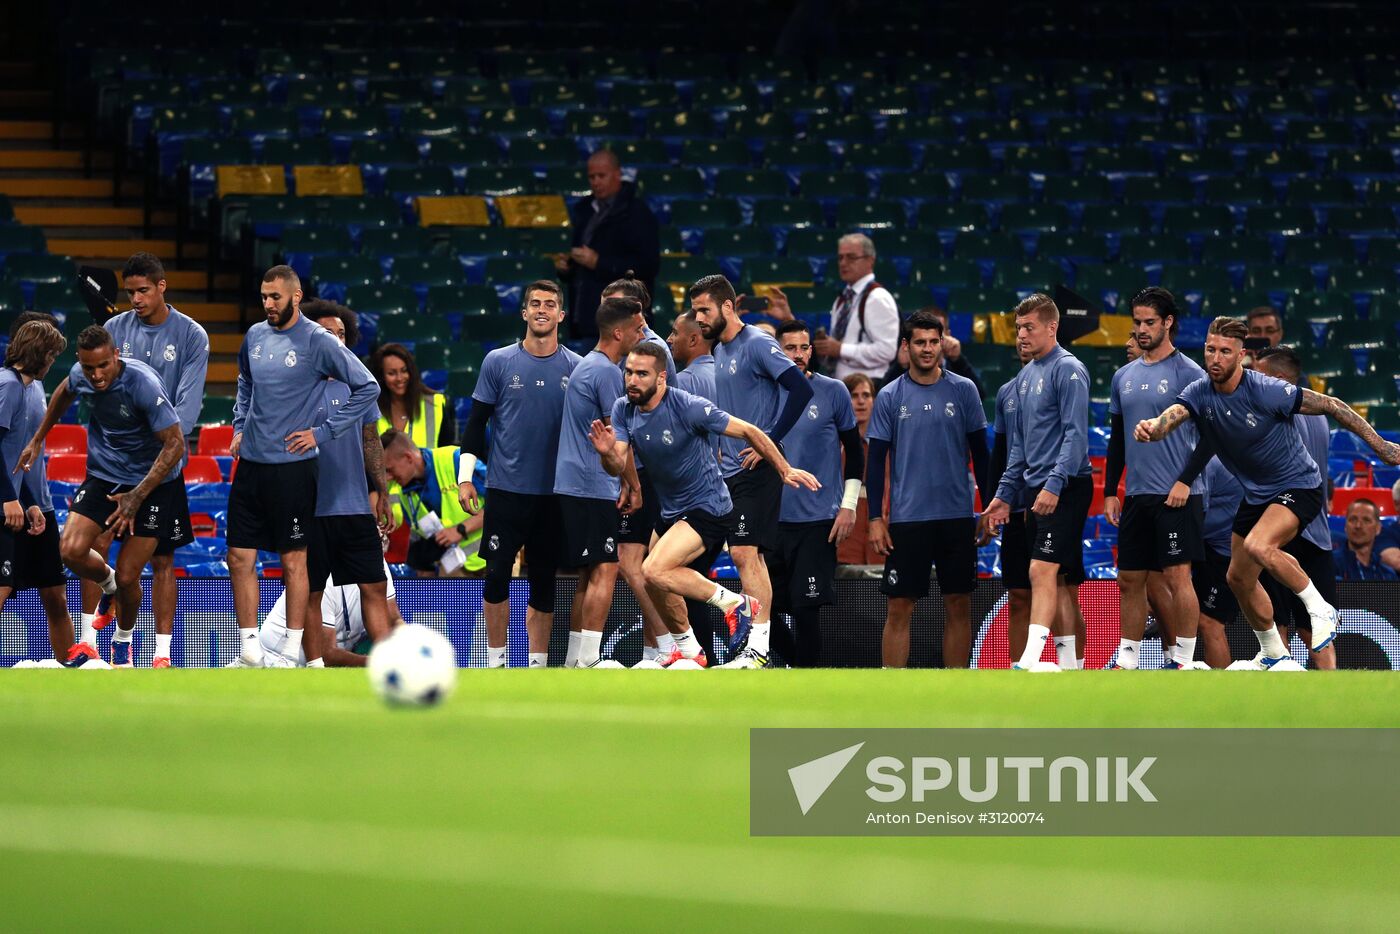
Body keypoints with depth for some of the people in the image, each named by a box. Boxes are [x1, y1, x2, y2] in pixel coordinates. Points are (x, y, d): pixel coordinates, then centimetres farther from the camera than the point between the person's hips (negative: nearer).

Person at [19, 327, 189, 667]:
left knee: (127, 576, -7)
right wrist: (38, 440, 21)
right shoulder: (80, 375, -10)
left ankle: (123, 642, 23)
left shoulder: (143, 384, -28)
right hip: (104, 474, 5)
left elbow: (175, 443, -25)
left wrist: (137, 496, -28)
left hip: (154, 482, -5)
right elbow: (65, 393, 17)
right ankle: (108, 582, 20)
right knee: (71, 551, -15)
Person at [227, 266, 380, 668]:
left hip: (292, 466, -6)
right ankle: (249, 646, 11)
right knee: (240, 557, 3)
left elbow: (367, 388, -8)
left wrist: (323, 432, -9)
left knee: (293, 561, 0)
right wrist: (240, 427, 15)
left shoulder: (318, 342, -9)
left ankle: (292, 650, 6)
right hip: (250, 464, 6)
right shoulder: (255, 336, 9)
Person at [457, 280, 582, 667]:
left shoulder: (576, 368, 5)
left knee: (544, 580, 5)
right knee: (497, 576, -4)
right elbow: (477, 422, 4)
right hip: (506, 488, -1)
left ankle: (538, 662, 12)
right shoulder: (498, 362, 1)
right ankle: (495, 660, 5)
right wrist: (465, 476, -2)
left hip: (555, 493, 1)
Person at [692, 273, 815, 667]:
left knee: (746, 553, -14)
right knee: (745, 556, 9)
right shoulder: (719, 351, 16)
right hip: (730, 471, 9)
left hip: (757, 469, -9)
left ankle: (758, 647, -15)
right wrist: (721, 445, 15)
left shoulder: (758, 345, -11)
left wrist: (768, 442, -19)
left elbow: (801, 390, -19)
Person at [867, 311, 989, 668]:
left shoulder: (963, 390, 4)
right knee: (899, 608, -3)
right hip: (907, 518, -1)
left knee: (958, 606, 4)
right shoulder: (890, 397, 2)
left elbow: (980, 452, 9)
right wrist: (875, 519, -3)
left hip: (957, 517, 1)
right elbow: (876, 460, 3)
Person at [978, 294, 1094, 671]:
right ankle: (1070, 667, 8)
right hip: (1036, 490, 8)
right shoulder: (1025, 377, 18)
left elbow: (1075, 434, -16)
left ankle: (1030, 660, -27)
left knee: (1043, 570, -18)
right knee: (1058, 582, 7)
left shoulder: (1068, 370, -8)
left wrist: (1054, 484, -23)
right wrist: (1005, 495, 17)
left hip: (1066, 488, -8)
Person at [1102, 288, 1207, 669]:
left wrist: (1185, 481, -16)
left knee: (1177, 576, -8)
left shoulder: (1188, 373, -4)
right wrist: (1110, 491, 14)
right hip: (1137, 495, 6)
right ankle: (1126, 660, 11)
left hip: (1176, 496, -6)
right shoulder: (1124, 376, 15)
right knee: (1130, 580, 6)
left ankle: (1184, 661, -3)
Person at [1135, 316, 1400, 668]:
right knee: (1239, 578, 12)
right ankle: (1272, 654, 34)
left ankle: (1319, 608, -13)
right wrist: (1151, 428, -54)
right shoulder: (1199, 393, -8)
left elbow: (1331, 406, -16)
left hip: (1299, 486, -7)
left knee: (1257, 547, -32)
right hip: (1256, 494, 7)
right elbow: (1172, 416, -28)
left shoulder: (1267, 391, -24)